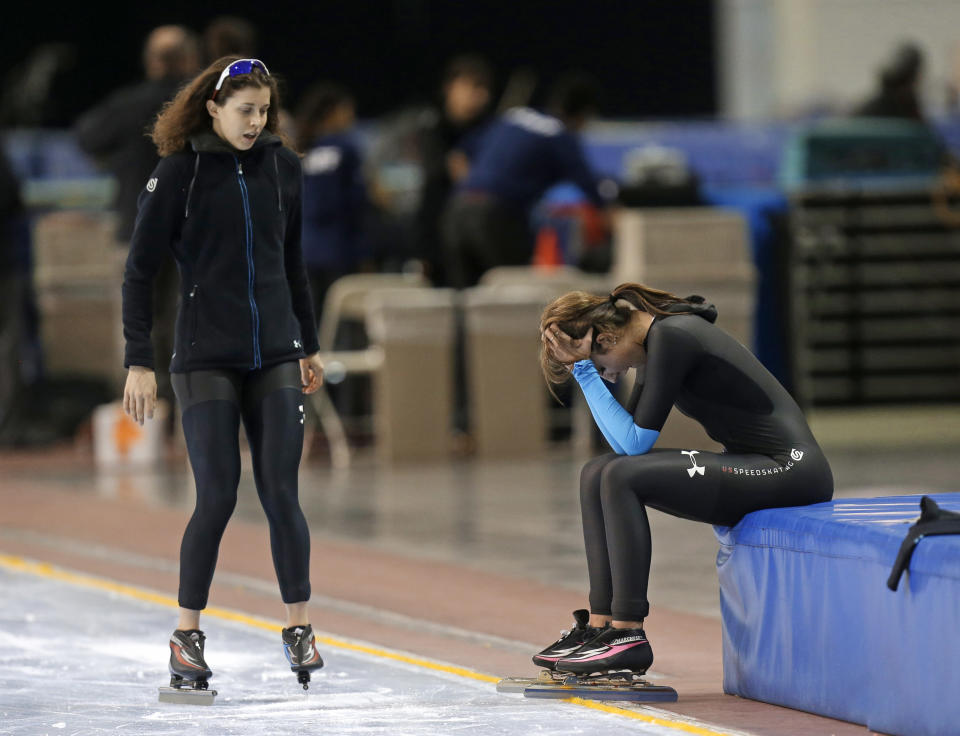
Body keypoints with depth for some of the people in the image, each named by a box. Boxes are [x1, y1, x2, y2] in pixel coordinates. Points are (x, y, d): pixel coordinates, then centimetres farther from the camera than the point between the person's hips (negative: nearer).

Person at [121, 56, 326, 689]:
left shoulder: (282, 165, 6)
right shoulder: (179, 173, -7)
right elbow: (140, 270, -4)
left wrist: (309, 345, 21)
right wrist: (139, 361, -10)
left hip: (276, 357, 3)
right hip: (206, 358, -3)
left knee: (281, 493, -1)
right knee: (218, 498, -7)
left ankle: (299, 629, 9)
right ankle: (187, 637, 6)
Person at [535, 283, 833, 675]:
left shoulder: (671, 337, -17)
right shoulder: (658, 337, 13)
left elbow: (635, 442, -17)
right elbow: (628, 441, 13)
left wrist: (585, 372, -12)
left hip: (789, 471, -10)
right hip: (753, 468, 10)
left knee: (622, 477, -20)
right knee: (597, 474, 7)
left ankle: (628, 636, -15)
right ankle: (600, 625, 5)